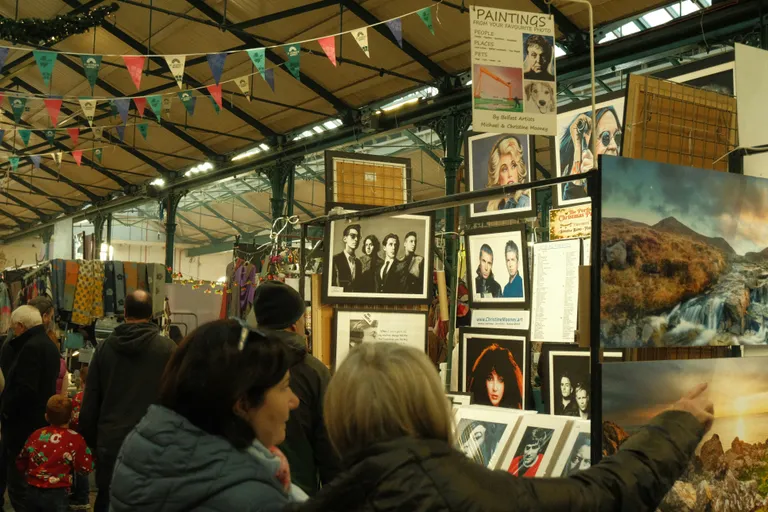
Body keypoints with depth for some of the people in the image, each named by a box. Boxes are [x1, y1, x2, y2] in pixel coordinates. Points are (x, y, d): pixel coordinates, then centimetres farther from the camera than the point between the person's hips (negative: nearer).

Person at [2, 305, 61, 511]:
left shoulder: (30, 347, -18)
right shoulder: (47, 344, 12)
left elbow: (25, 389, -24)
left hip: (24, 424, -10)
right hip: (42, 421, 10)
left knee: (19, 484, -3)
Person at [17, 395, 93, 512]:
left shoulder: (36, 434, 5)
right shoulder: (75, 439, -10)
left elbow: (21, 462, 16)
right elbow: (86, 467, -7)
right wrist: (85, 449, 9)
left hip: (32, 492, 5)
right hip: (56, 494, -5)